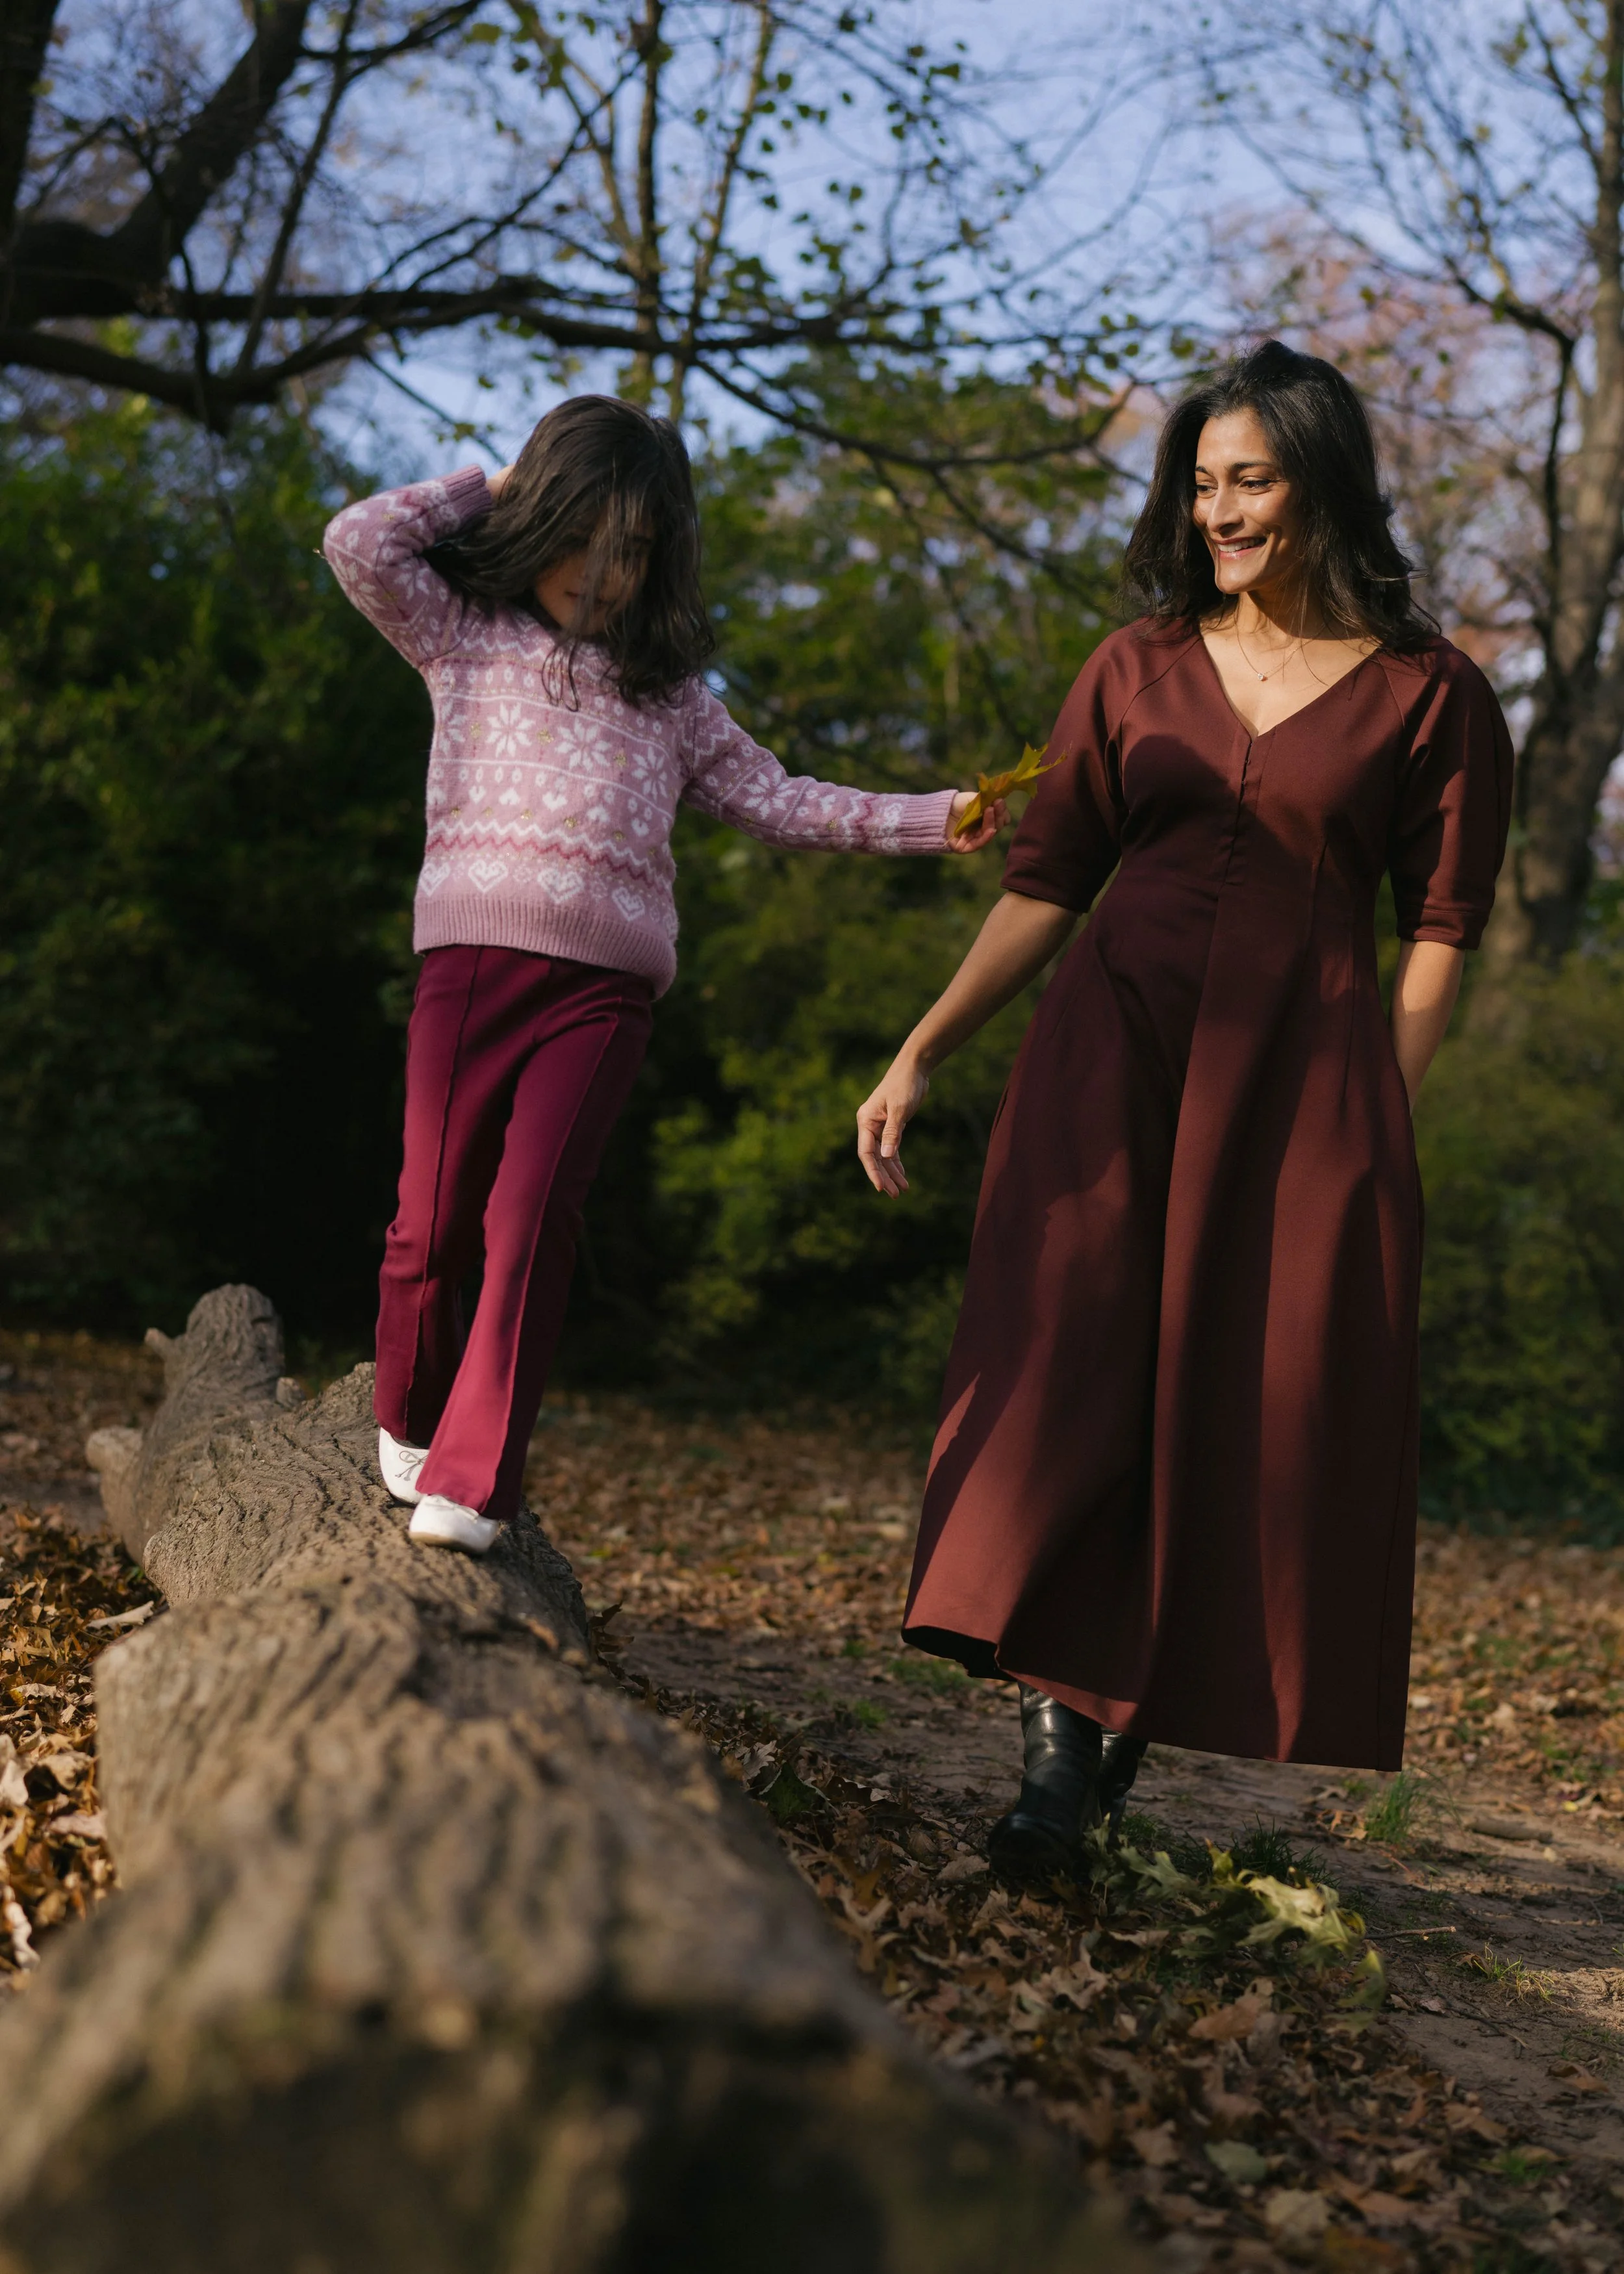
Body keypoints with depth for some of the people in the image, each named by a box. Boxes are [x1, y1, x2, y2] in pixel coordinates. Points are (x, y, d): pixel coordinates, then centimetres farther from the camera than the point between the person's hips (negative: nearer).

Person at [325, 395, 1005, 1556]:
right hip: (475, 949, -1)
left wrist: (930, 819, 13)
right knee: (434, 1218, -2)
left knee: (532, 1222, -10)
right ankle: (409, 1422, 24)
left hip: (604, 983, 1)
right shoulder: (468, 634, 16)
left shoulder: (670, 694, 22)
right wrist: (484, 489, 14)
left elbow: (774, 798, 20)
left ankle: (472, 1482, -6)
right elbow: (360, 543, 5)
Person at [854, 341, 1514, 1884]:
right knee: (1067, 1362, -10)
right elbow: (1045, 885, 10)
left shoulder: (1426, 694, 4)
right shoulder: (1136, 670, 12)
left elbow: (1440, 931, 4)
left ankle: (1131, 1727, 13)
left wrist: (1379, 1123, -5)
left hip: (1303, 1075, -2)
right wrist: (921, 1054, 3)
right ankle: (1060, 1728, -8)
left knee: (1255, 1408, -1)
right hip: (1115, 1044, 2)